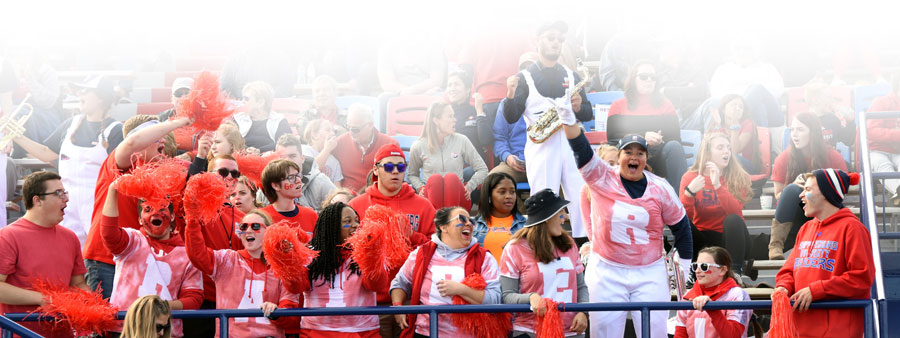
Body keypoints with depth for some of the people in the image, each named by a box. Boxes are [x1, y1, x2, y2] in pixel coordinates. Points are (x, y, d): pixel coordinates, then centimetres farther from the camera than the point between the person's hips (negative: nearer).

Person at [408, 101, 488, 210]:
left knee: (451, 177, -31)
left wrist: (469, 187, -4)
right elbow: (412, 175, 22)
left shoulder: (461, 140, 9)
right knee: (435, 178, -32)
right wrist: (421, 187, 1)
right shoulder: (418, 147, 7)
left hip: (458, 200, 1)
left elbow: (482, 169, 13)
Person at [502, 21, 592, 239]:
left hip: (571, 142, 4)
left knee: (582, 201, -3)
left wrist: (578, 107, -5)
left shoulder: (571, 76, 18)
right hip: (541, 144, -3)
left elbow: (588, 114, 18)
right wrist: (511, 95, -21)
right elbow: (511, 118, -2)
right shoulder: (525, 78, 6)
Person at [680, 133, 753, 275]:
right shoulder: (690, 177, -2)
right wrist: (689, 193, -28)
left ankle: (735, 272, -33)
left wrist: (718, 185, -29)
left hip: (729, 239, -1)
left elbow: (736, 212, -20)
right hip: (701, 241, 1)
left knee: (733, 220, -29)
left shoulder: (740, 177, -4)